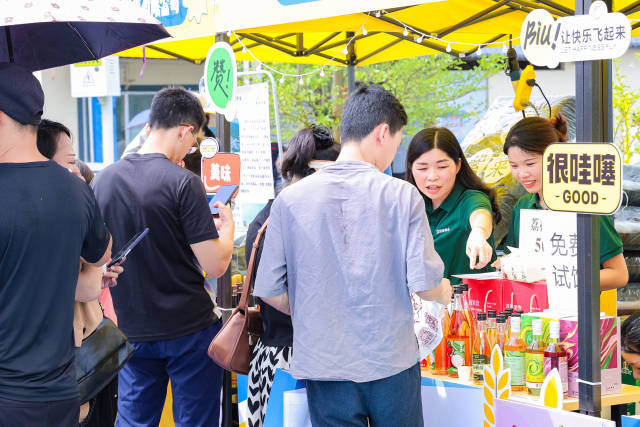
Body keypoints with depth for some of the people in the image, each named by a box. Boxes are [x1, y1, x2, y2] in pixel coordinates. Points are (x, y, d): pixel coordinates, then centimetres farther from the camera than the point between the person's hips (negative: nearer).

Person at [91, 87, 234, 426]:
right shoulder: (183, 183, -16)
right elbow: (215, 265, -16)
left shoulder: (102, 181, 1)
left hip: (133, 331, 5)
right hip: (189, 330, -5)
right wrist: (227, 225, 3)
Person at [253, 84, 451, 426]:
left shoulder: (290, 200, -5)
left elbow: (270, 290, -3)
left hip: (325, 364, 1)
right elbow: (424, 283, -11)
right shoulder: (402, 196, -10)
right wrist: (444, 292, 13)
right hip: (392, 360, -1)